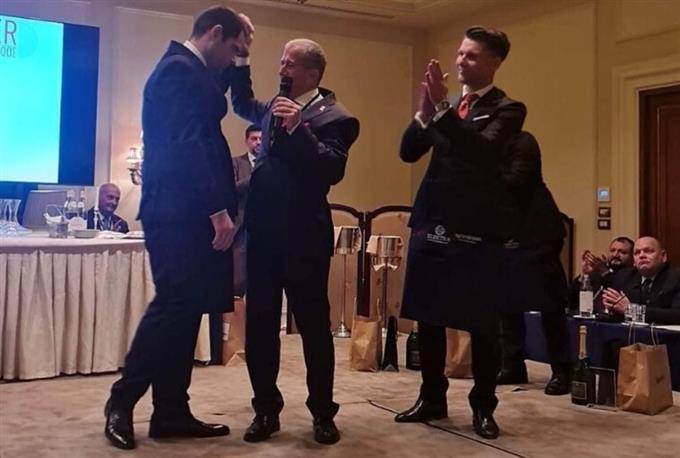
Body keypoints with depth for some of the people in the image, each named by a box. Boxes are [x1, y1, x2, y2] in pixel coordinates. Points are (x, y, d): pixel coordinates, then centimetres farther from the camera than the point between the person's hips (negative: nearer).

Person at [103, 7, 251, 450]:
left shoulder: (188, 70, 21)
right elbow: (186, 144, -21)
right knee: (173, 306, -7)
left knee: (183, 309, 9)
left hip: (187, 213, 10)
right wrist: (218, 209, -22)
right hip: (180, 214, -10)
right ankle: (122, 400, 6)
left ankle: (172, 412, 14)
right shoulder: (180, 69, -11)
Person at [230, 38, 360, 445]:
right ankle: (266, 410, 20)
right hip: (264, 234, 6)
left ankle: (323, 414, 17)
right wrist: (239, 59, 20)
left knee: (314, 327, 4)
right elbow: (243, 104, 33)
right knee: (259, 326, 8)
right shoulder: (277, 107, 14)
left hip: (303, 238, -6)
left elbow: (333, 171, -18)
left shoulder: (334, 117, -7)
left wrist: (298, 129, -26)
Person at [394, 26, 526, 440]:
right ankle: (432, 399, 25)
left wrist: (442, 107, -25)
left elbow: (483, 150, -21)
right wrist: (425, 110, -11)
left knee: (482, 325, 2)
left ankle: (483, 406, 17)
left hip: (476, 232, -5)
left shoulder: (507, 109, -2)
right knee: (428, 319, 11)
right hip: (431, 227, 5)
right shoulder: (446, 105, 13)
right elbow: (408, 152, 5)